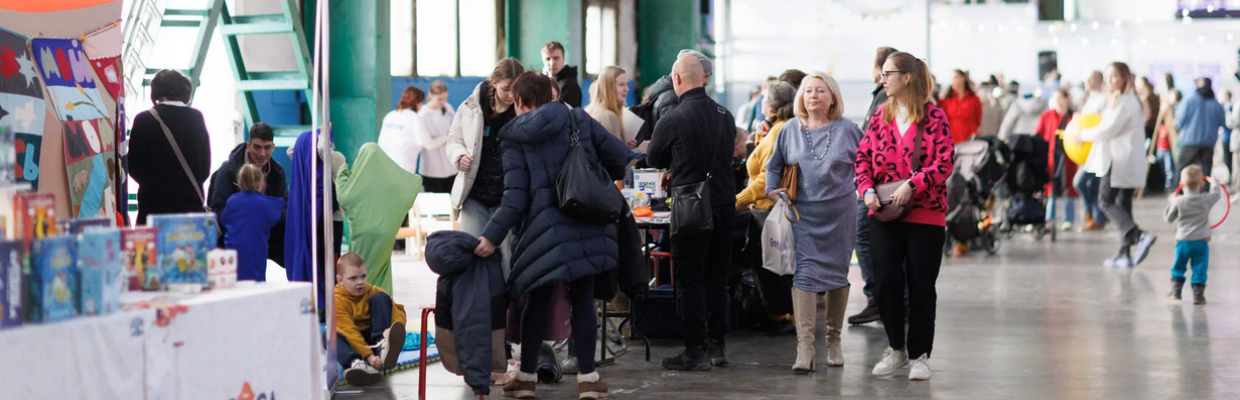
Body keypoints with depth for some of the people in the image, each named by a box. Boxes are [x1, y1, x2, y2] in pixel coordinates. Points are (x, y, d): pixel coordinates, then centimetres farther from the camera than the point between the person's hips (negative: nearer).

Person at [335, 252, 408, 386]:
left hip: (372, 337, 3)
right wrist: (368, 355, -39)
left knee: (380, 297, -11)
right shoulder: (337, 300, -14)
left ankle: (383, 346, -30)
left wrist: (394, 329, -35)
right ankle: (356, 363, -62)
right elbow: (349, 331, -26)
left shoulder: (372, 291, 0)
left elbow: (398, 310, -10)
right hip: (352, 342, -3)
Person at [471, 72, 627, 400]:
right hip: (587, 225, 2)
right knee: (582, 299, 8)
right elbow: (619, 155, 5)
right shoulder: (578, 120, 9)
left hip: (546, 229, -1)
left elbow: (516, 197, -6)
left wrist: (492, 236, -8)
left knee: (538, 300, 9)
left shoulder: (515, 138, 4)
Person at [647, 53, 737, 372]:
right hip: (724, 202, 5)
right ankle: (717, 347, 19)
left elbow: (654, 160, 2)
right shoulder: (725, 116, 2)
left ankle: (696, 351, 3)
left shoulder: (671, 121, -13)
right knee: (717, 278, 14)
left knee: (690, 280, 2)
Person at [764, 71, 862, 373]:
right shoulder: (791, 130, 6)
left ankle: (834, 340, 22)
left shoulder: (848, 130, 2)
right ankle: (805, 346, -16)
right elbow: (774, 166, 15)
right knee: (804, 273, -11)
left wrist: (860, 189, 1)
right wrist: (772, 190, 1)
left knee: (837, 274, 8)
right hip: (803, 215, 0)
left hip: (839, 214, 0)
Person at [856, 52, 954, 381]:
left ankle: (920, 355, 13)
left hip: (925, 214, -4)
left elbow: (944, 162, -12)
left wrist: (912, 185, -22)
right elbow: (863, 156, 8)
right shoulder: (881, 115, 9)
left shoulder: (934, 116, -5)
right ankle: (896, 348, 18)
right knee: (888, 280, 2)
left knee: (921, 286, 3)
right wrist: (867, 189, -9)